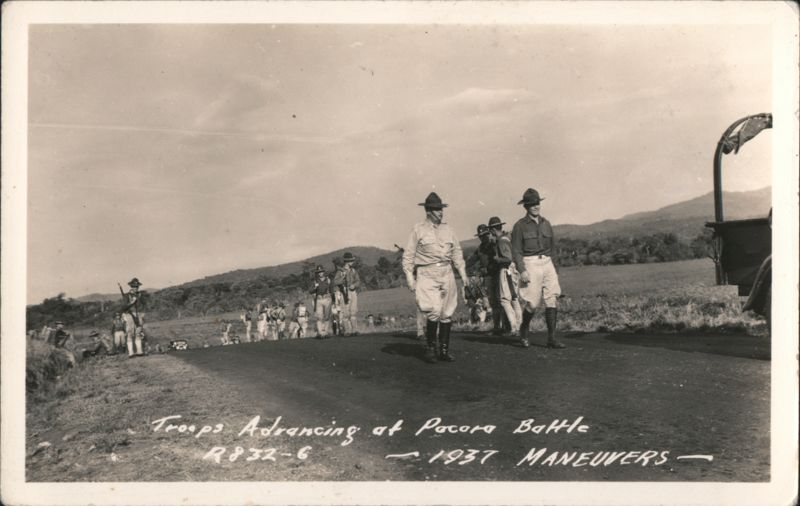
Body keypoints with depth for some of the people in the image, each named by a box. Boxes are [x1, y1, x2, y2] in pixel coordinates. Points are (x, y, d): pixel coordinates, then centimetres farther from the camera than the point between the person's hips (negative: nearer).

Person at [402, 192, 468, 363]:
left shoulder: (447, 229, 13)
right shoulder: (418, 230, 1)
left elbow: (457, 253, 18)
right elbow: (408, 255, 1)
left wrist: (463, 275, 11)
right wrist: (409, 278, -7)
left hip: (447, 274, 5)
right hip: (427, 274, -5)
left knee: (447, 313, 5)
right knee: (434, 311, -16)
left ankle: (444, 350, 14)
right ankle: (431, 347, 2)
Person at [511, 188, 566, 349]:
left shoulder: (546, 223, 13)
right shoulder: (520, 226, -3)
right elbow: (516, 251, -6)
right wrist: (522, 271, -16)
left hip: (547, 263, 5)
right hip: (530, 264, -5)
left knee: (552, 299, -5)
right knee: (532, 303, -5)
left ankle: (551, 338, -3)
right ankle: (523, 331, 22)